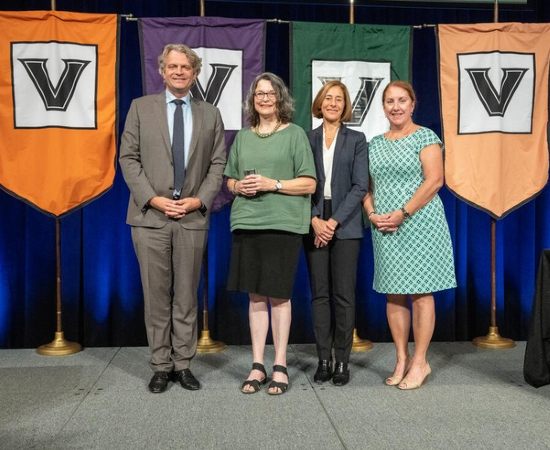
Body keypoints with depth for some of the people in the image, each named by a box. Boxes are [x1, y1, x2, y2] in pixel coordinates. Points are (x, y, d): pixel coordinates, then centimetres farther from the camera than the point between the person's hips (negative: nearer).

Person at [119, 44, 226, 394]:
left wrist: (200, 199, -6)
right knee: (157, 296, 4)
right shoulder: (141, 108, 7)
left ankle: (183, 364, 17)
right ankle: (161, 367, 15)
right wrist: (152, 198, -9)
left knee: (187, 296, 7)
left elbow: (218, 164, 8)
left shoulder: (210, 114, 11)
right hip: (150, 215, -1)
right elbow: (128, 158, 2)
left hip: (193, 217, 1)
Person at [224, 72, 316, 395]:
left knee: (279, 295, -1)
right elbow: (230, 179, 21)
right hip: (247, 223, 4)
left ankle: (280, 367, 10)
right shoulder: (243, 137, 16)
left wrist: (272, 184, -12)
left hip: (282, 224, -4)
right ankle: (258, 366, 14)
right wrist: (239, 186, -2)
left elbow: (309, 184, -1)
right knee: (255, 295, 6)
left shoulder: (295, 134, 3)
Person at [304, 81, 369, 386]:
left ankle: (343, 361, 9)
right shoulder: (307, 139, 10)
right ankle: (324, 360, 13)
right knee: (320, 294, 5)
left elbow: (360, 186, -2)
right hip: (315, 226, 2)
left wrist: (335, 221, -11)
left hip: (345, 226, -2)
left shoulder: (357, 140, 6)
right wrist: (314, 220, -8)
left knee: (344, 295, -1)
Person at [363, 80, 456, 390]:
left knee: (420, 293, -1)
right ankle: (402, 360, 17)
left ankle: (420, 362, 8)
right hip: (384, 229, 5)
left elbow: (434, 180, -11)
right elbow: (368, 187, 15)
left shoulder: (425, 137, -1)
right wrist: (372, 214, -4)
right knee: (393, 294, 7)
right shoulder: (375, 144, 15)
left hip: (419, 224, -5)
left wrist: (402, 213, -17)